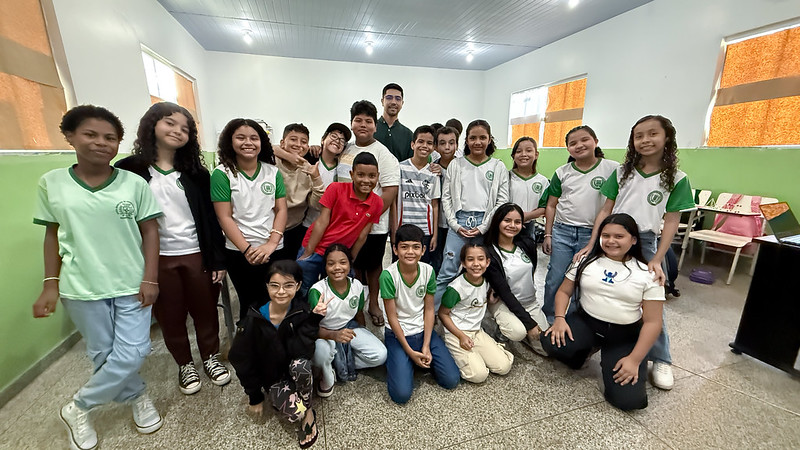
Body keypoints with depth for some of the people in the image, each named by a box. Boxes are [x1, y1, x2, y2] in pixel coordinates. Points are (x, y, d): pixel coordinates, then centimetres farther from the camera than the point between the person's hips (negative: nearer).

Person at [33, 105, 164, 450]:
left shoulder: (135, 183, -5)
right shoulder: (51, 183, 0)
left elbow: (149, 231, -2)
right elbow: (52, 235, 6)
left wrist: (150, 279, -7)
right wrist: (50, 285, 4)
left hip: (131, 285, -1)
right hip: (81, 289, 1)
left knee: (131, 354, 1)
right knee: (103, 355, 13)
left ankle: (77, 409, 29)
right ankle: (138, 398, 37)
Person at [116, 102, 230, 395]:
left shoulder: (195, 172, 1)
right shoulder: (129, 170, -2)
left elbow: (210, 218, 0)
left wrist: (218, 260, -3)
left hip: (197, 254, 1)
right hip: (156, 258, 0)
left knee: (205, 311, 12)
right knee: (170, 317, 15)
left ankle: (211, 357, 36)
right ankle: (185, 365, 37)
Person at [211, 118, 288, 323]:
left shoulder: (273, 171, 5)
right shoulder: (222, 174, -3)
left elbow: (281, 210, 1)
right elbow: (225, 217, -7)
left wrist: (271, 243, -11)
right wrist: (247, 249, -14)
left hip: (275, 249, 3)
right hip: (239, 253, -2)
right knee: (250, 303, 8)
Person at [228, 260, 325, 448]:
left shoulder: (301, 311, -17)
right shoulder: (255, 318, -18)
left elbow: (301, 352, -27)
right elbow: (242, 360, -6)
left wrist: (314, 318, -38)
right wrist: (255, 397, 0)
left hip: (298, 371, 1)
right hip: (272, 377, 0)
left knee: (300, 364, -35)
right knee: (294, 412, -26)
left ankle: (309, 410, -7)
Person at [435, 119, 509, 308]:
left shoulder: (499, 167, 8)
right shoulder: (455, 165, 8)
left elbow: (502, 201, 3)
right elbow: (446, 197, 5)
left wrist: (483, 227, -6)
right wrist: (455, 224, -5)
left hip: (485, 225, 1)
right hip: (459, 222, 0)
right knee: (447, 272, -3)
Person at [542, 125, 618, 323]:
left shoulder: (612, 168, -1)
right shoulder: (562, 172, 6)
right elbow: (551, 205, 8)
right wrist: (548, 234, 6)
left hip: (592, 234, -1)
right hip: (562, 232, 2)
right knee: (555, 279, 6)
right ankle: (547, 317, 25)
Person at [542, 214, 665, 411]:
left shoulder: (647, 274, -4)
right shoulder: (586, 261, 1)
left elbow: (652, 322, -5)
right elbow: (564, 291, 5)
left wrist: (635, 359, -12)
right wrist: (559, 318, -13)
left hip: (625, 336, -1)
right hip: (585, 322, 2)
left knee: (629, 399, -18)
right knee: (551, 342, -28)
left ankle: (608, 362, 16)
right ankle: (584, 351, 8)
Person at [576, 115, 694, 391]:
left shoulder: (676, 179, 1)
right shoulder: (622, 172, 5)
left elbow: (671, 222, -1)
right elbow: (606, 210, 4)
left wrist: (657, 260, -9)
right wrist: (591, 245, -2)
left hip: (645, 242, -1)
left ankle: (661, 360, 19)